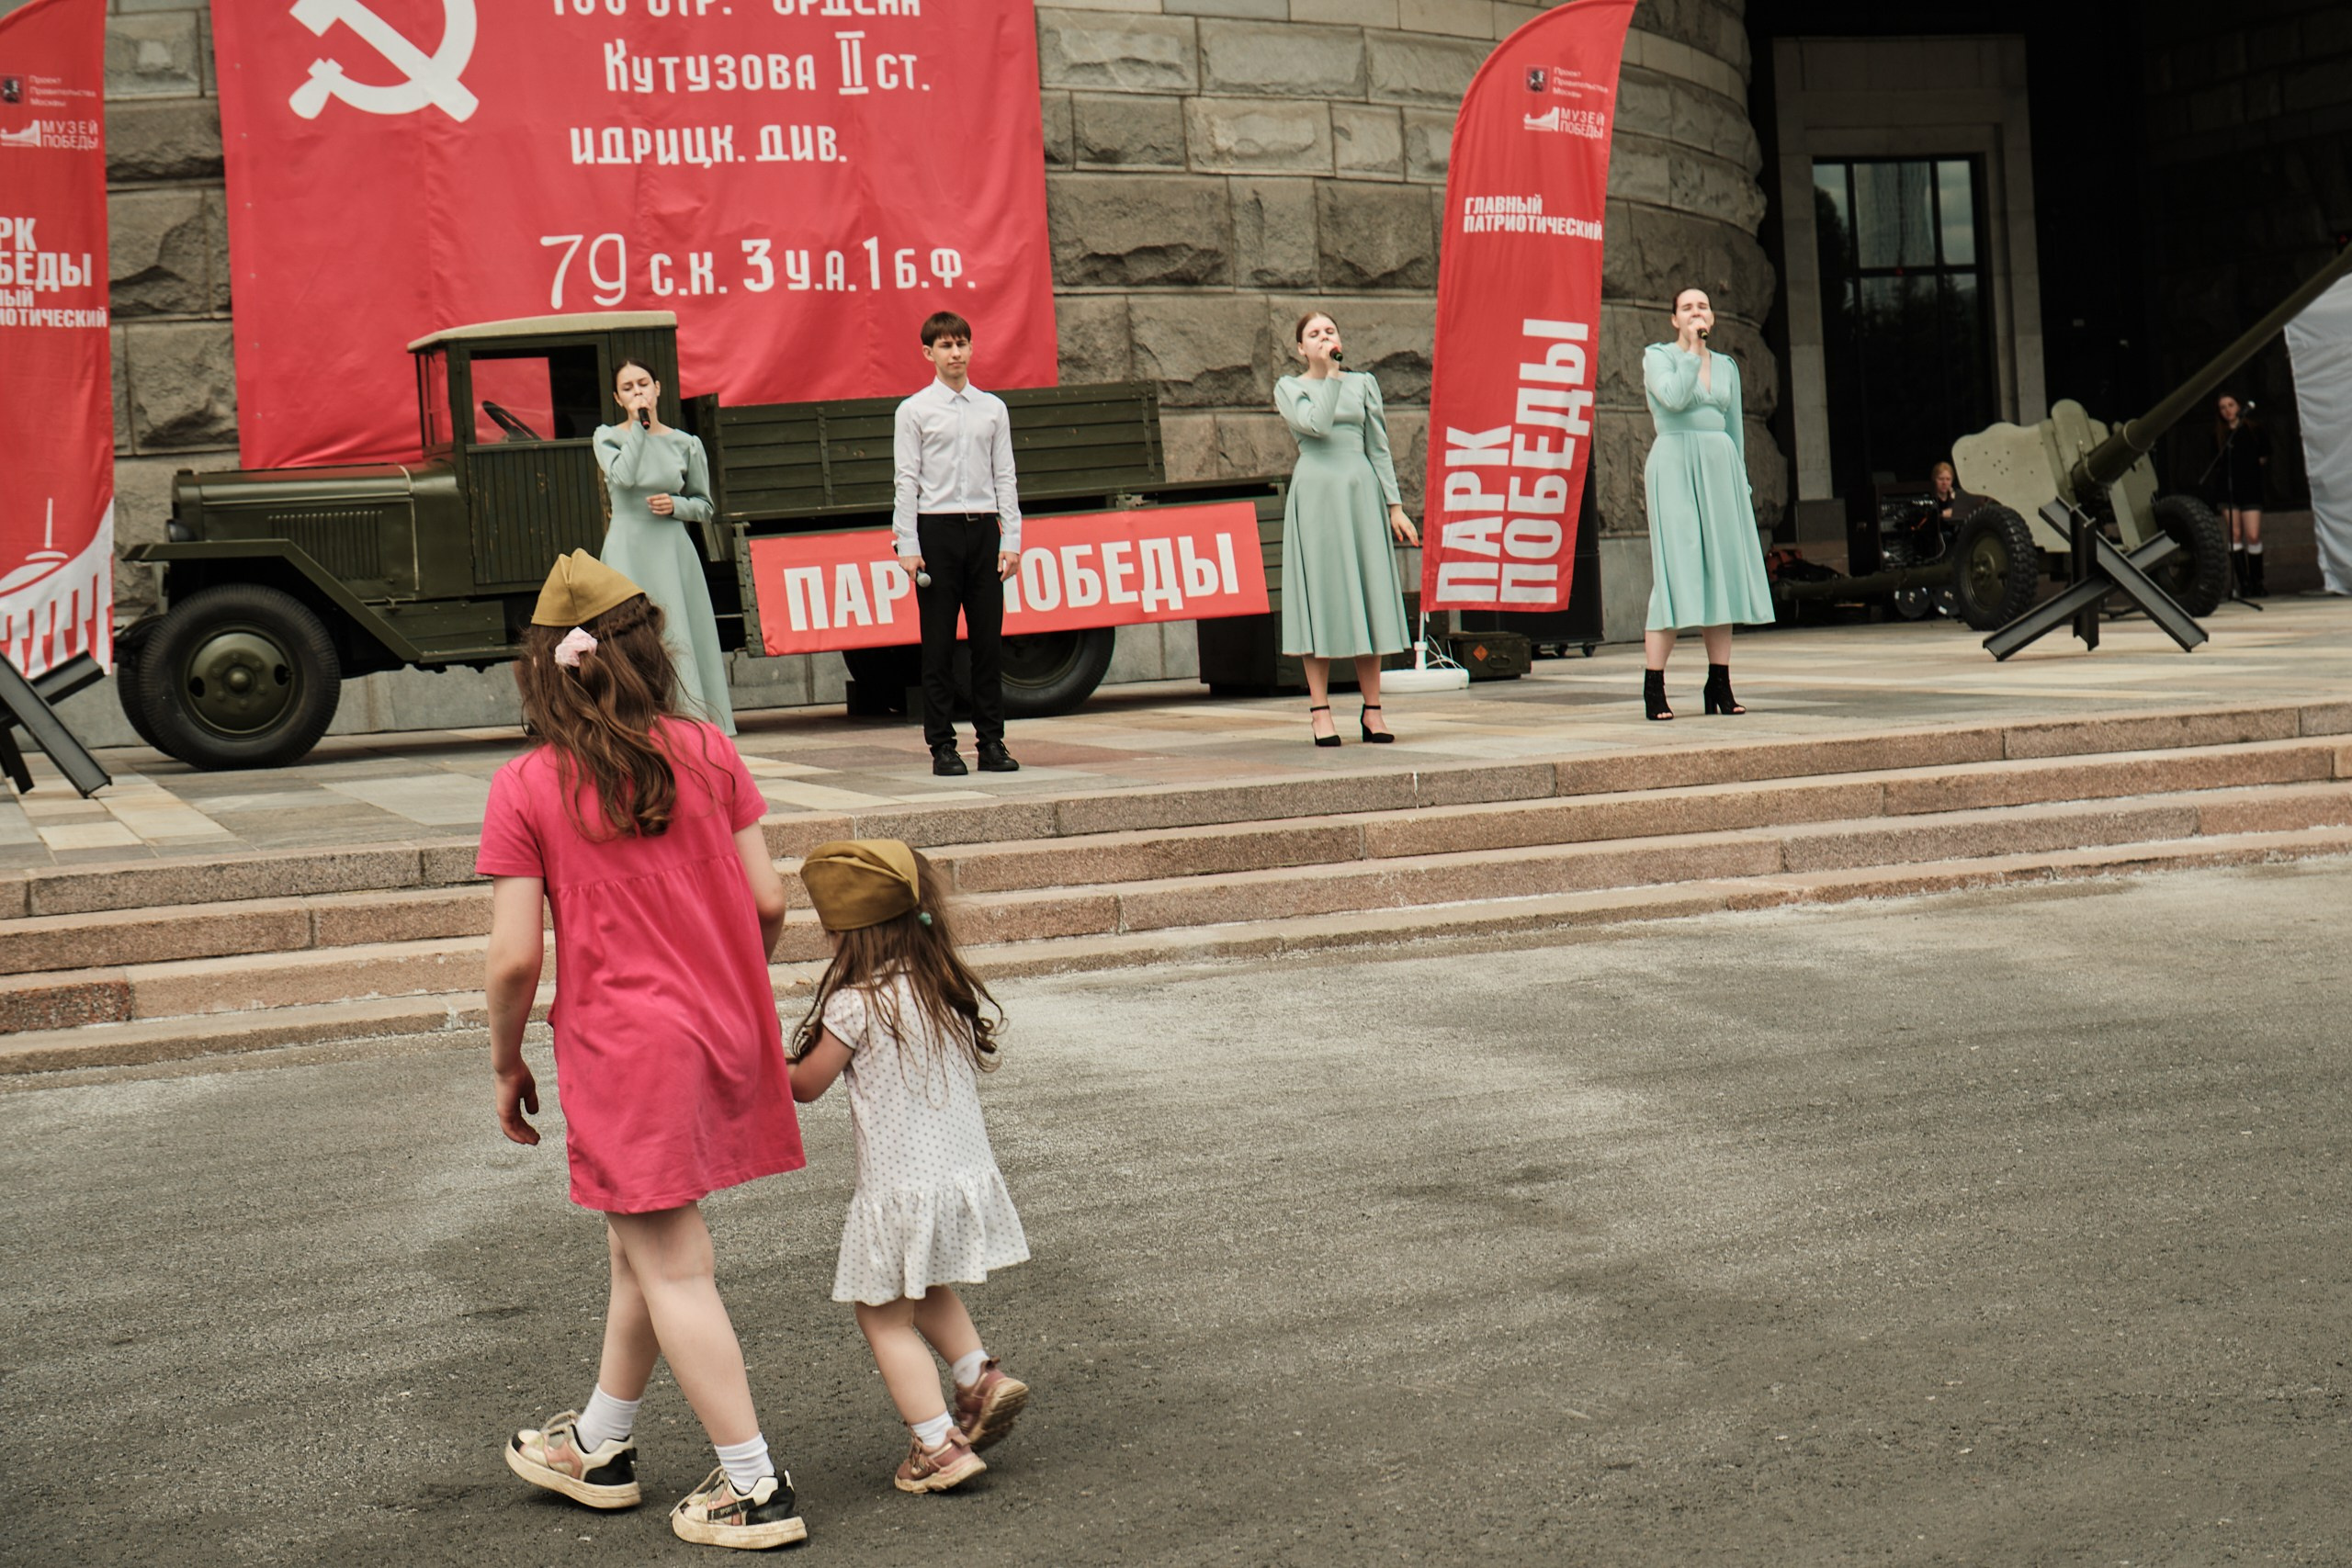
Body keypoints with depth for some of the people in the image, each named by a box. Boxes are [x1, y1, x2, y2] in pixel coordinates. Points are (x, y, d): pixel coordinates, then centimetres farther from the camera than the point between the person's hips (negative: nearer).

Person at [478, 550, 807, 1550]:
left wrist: (505, 1062, 5)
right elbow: (768, 903, 1)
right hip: (727, 1037, 5)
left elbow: (516, 956, -11)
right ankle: (599, 1448, 37)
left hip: (627, 1052, -5)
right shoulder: (706, 754, 0)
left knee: (673, 1271, 4)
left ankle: (755, 1489, 6)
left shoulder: (525, 790, -9)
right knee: (640, 1250, 20)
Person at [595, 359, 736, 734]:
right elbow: (622, 476, -14)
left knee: (681, 638, -2)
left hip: (674, 552, 1)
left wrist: (675, 505, -6)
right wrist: (639, 426, -8)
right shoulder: (607, 437, 6)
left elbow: (704, 506, 13)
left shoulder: (685, 444, 8)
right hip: (627, 552, -1)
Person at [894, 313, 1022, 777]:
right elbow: (907, 481, -1)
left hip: (983, 529, 3)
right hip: (936, 529, -3)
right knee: (938, 643, 1)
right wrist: (908, 547, -7)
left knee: (988, 639, 4)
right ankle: (942, 744, 6)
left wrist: (1011, 539, 2)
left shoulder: (992, 408, 10)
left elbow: (1005, 477, 10)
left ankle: (991, 741, 10)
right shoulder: (914, 411, 2)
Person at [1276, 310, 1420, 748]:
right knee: (1321, 595, -4)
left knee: (1368, 595, 1)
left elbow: (1379, 448, 12)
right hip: (1316, 495, -2)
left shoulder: (1363, 383, 14)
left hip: (1361, 492, 3)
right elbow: (1317, 423, -14)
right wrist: (1330, 374, -7)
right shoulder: (1289, 388, 6)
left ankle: (1372, 708, 6)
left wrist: (1395, 505, 6)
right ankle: (1320, 710, 1)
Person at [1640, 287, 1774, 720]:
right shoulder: (1657, 356, 2)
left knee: (1724, 569, 2)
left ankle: (1720, 685, 7)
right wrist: (1692, 350, -10)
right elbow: (1675, 397, -18)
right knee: (1676, 570, -11)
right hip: (1676, 466, -5)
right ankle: (1653, 688, -9)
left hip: (1720, 468, 5)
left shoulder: (1725, 366, 16)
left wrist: (1740, 483, 15)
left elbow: (1734, 429, 19)